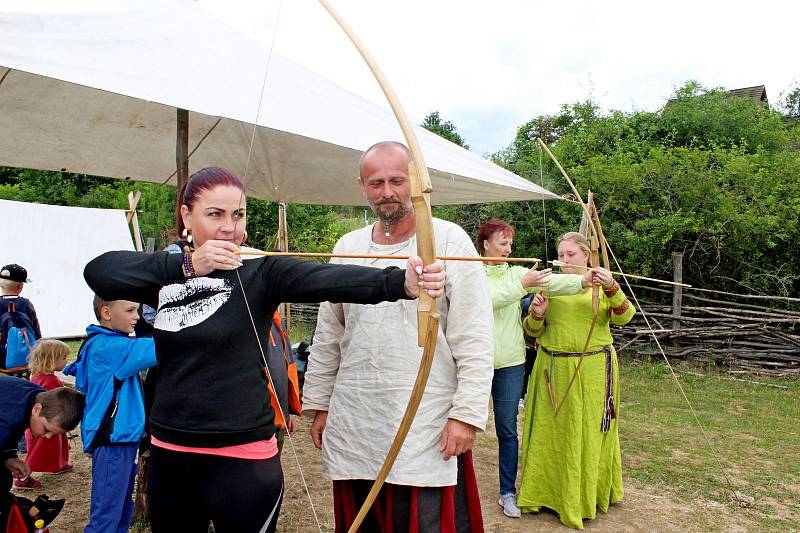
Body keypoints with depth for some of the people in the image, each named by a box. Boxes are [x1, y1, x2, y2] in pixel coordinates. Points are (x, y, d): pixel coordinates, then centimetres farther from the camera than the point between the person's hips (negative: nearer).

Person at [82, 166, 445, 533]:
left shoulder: (260, 272, -9)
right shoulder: (166, 275, 2)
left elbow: (330, 279, -27)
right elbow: (98, 272, -14)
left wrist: (402, 281, -44)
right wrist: (186, 264, -26)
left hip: (243, 456, -4)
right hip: (168, 454, 4)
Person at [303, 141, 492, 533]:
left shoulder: (449, 241, -4)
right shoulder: (347, 247, 9)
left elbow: (473, 338, -8)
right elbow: (327, 337, 13)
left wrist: (467, 412, -12)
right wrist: (318, 404, 13)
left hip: (428, 430, -4)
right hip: (352, 426, 4)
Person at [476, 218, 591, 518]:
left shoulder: (517, 272, 4)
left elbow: (549, 282, -12)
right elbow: (487, 299, -22)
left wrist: (583, 280, -27)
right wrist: (522, 285, -30)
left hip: (510, 363, 3)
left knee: (508, 431, 11)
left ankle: (508, 492, 26)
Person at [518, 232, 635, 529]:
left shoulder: (602, 284, 4)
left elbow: (623, 317, -12)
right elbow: (533, 332, 8)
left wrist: (612, 289, -29)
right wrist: (536, 314, -14)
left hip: (592, 370, -1)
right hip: (553, 369, 2)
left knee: (589, 431, 7)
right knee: (552, 431, 8)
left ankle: (586, 496, 24)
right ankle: (548, 492, 23)